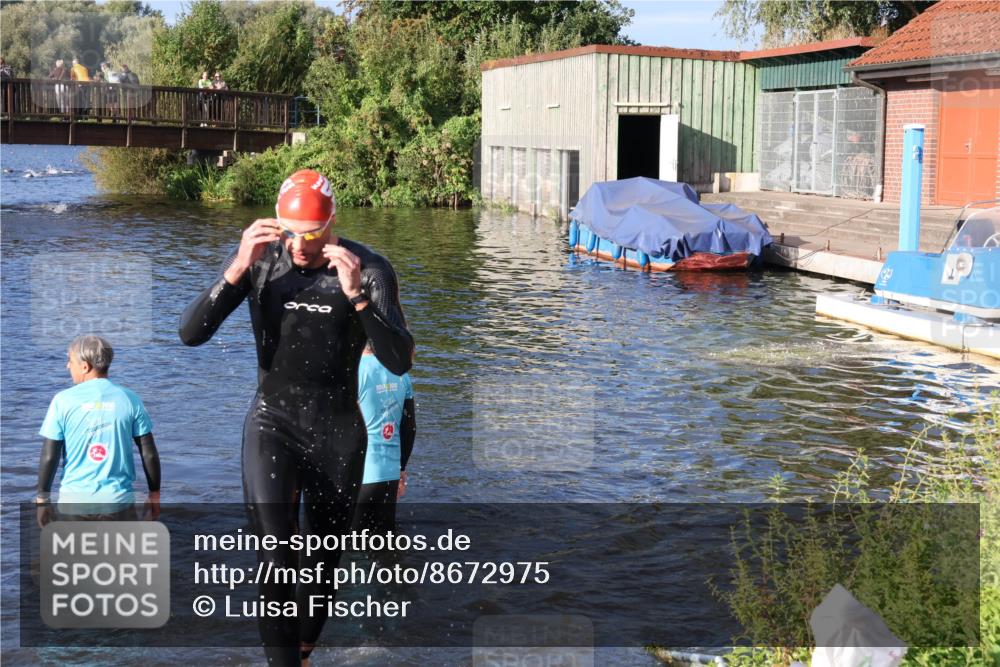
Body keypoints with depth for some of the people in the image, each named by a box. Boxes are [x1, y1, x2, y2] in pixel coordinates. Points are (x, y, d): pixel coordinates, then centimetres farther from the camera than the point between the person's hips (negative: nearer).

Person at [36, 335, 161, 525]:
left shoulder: (63, 400, -5)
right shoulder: (129, 399, -1)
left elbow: (49, 456, -4)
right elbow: (149, 453, 1)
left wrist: (42, 499, 7)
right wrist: (154, 494, 13)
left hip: (74, 501, 0)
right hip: (119, 499, 0)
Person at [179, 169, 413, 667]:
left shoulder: (369, 270, -11)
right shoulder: (258, 257, -8)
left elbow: (399, 362, -20)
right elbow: (191, 334, -14)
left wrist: (357, 295, -33)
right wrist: (238, 269, -27)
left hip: (339, 433, 1)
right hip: (272, 423, -1)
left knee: (322, 568, 14)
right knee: (276, 560, -20)